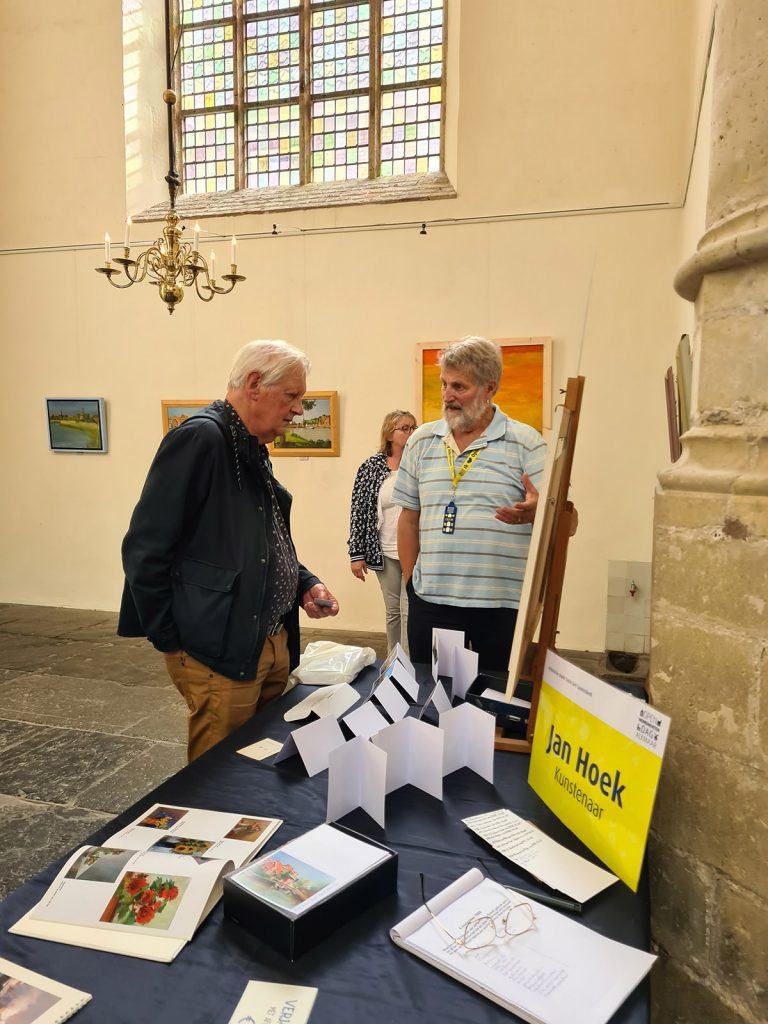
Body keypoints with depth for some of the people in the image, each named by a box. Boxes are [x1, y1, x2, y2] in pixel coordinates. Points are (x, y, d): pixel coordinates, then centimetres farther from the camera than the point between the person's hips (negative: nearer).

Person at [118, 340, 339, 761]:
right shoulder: (199, 438, -17)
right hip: (219, 656, -9)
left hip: (273, 644, 9)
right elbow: (145, 550, -19)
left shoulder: (254, 452, 12)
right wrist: (172, 642, -14)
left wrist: (305, 584, 6)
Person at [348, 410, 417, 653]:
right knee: (393, 611, 13)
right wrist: (356, 554, -2)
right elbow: (358, 512, 0)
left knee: (409, 611, -5)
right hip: (386, 554, 1)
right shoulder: (371, 468, 0)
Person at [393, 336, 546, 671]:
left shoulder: (526, 443, -1)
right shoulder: (421, 441, 9)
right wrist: (410, 581, 11)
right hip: (431, 600, 3)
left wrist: (534, 512, -27)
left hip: (503, 604, -2)